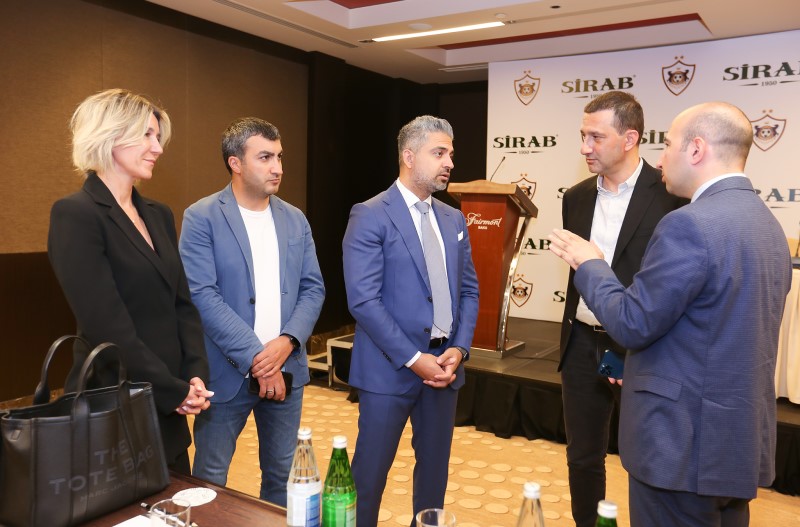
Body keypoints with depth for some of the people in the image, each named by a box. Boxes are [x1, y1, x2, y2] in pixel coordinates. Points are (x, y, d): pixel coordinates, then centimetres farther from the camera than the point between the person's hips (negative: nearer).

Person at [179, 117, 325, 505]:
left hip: (286, 369, 4)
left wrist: (287, 342, -12)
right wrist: (255, 357, -18)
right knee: (209, 479, 10)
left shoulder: (295, 220, 7)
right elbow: (202, 295, -15)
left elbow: (313, 288, 5)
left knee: (282, 476, 16)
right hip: (227, 372, -4)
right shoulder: (201, 218, -7)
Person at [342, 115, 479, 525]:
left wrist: (459, 348, -4)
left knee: (435, 468, 17)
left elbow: (468, 289, 11)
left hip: (444, 364, 6)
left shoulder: (454, 219, 10)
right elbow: (363, 300, -16)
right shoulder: (370, 216, -9)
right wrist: (413, 359, -17)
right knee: (370, 472, 6)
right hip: (390, 368, -6)